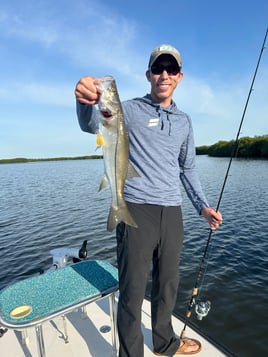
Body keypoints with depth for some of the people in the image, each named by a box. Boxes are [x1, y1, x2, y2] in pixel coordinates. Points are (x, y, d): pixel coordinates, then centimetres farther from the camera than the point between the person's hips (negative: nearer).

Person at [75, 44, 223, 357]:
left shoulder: (184, 121, 16)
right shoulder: (131, 110, 0)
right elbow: (92, 125, -18)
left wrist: (203, 206, 10)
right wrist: (87, 101, -41)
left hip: (172, 213, 5)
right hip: (136, 210, -5)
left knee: (167, 285, 18)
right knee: (133, 290, 3)